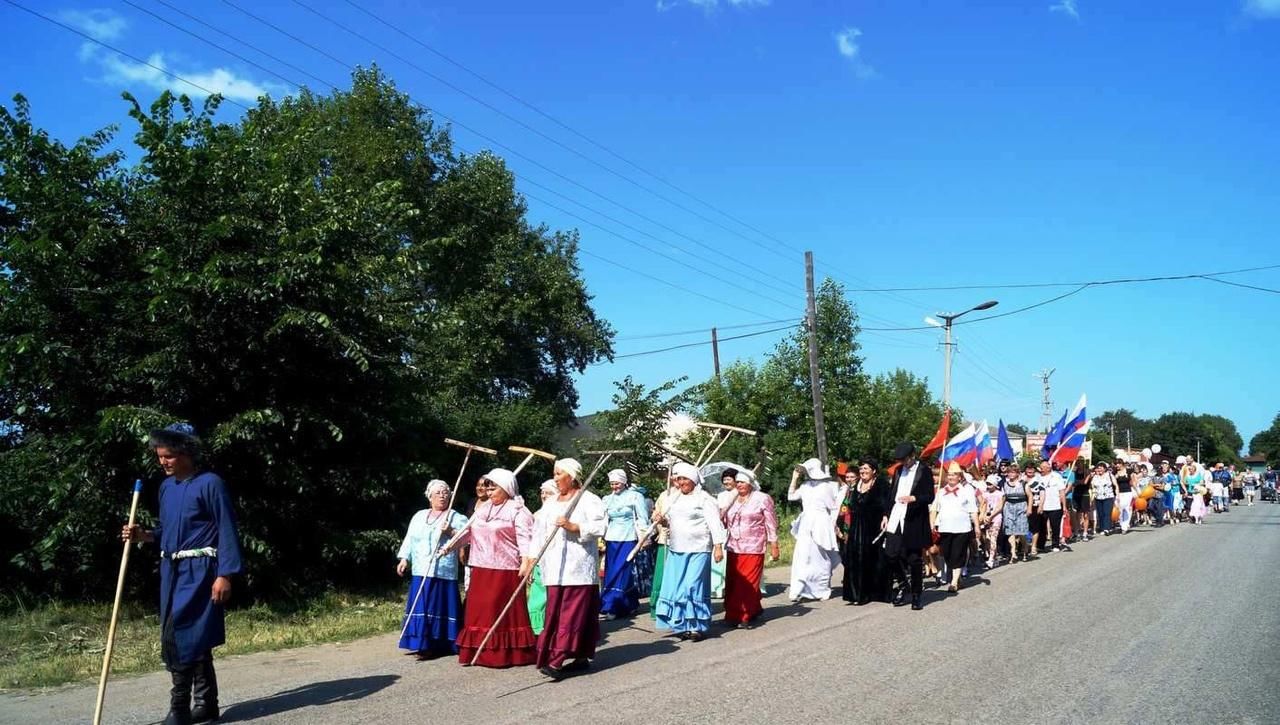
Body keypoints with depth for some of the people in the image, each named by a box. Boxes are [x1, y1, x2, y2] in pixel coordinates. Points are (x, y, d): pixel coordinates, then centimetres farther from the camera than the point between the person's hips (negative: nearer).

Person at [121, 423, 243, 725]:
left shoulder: (210, 483, -10)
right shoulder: (166, 486, 13)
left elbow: (227, 531, -12)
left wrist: (224, 575, -17)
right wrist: (144, 535, 1)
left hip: (198, 571, -7)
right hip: (171, 571, 7)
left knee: (179, 636, -12)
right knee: (194, 639, 11)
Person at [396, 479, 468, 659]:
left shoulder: (456, 518, 3)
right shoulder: (419, 516, 18)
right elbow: (409, 540, 17)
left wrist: (451, 532, -22)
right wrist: (404, 559, 7)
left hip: (443, 573, -4)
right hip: (421, 572, 4)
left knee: (440, 607, -6)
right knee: (421, 608, 3)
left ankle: (436, 646, -2)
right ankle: (424, 644, 9)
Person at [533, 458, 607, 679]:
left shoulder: (588, 500, -2)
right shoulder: (551, 502, 18)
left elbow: (600, 527, -13)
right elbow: (540, 531, 14)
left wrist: (573, 526, -21)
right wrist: (532, 558, 5)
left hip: (578, 567, -7)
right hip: (555, 567, 7)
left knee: (572, 613, -8)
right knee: (555, 613, 4)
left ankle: (556, 660, -12)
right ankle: (581, 657, 14)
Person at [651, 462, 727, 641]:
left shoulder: (704, 498, -6)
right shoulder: (673, 497, 13)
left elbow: (715, 524, -11)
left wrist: (718, 546, -19)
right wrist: (661, 519, 0)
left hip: (697, 550, -6)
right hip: (676, 550, 6)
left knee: (693, 587, -7)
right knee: (675, 586, 5)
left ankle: (697, 626, 2)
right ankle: (682, 624, 14)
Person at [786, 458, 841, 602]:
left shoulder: (826, 487, -5)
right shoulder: (805, 486, 11)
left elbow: (834, 508, -2)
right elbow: (791, 496, 15)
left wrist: (833, 526, -4)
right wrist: (794, 478, 10)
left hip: (820, 525, -5)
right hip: (805, 526, 5)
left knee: (820, 558, 3)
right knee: (802, 557, -2)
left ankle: (822, 591, 16)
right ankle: (797, 590, -4)